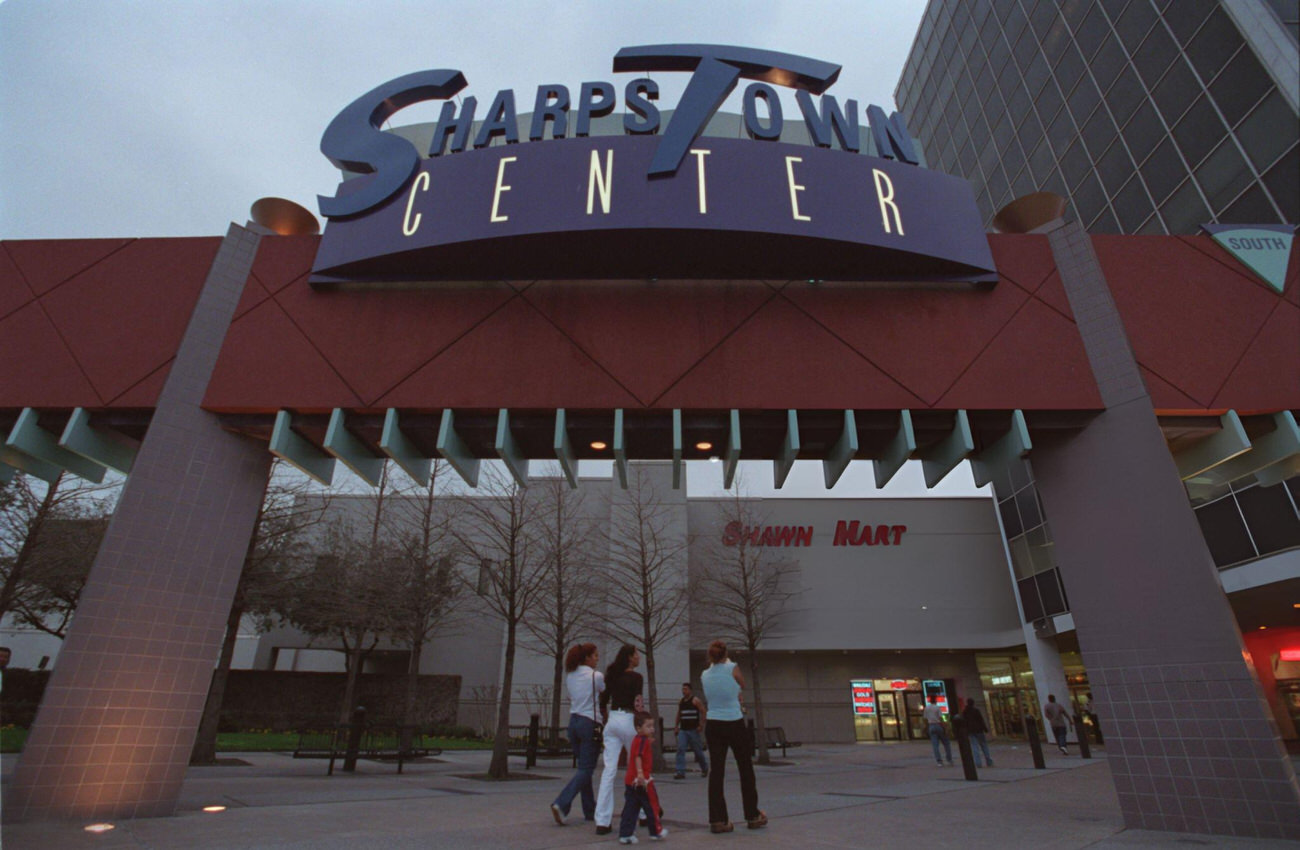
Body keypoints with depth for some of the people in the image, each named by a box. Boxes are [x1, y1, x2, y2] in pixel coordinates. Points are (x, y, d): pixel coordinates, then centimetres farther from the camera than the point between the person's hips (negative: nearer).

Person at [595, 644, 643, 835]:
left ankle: (602, 822, -2)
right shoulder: (635, 677, -8)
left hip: (612, 721, 5)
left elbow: (603, 702, 13)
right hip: (628, 720, -5)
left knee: (609, 770, 2)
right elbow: (636, 703, -15)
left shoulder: (611, 675, 10)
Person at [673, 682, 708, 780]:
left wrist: (701, 725, -16)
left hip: (693, 730, -5)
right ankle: (680, 772, -11)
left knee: (698, 750, 7)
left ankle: (705, 768, 31)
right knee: (680, 749, -12)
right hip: (683, 730, 5)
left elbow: (703, 712, -10)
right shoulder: (681, 702, 11)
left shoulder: (695, 700, -7)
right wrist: (676, 726, 13)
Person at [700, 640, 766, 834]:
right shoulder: (732, 668, -11)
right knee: (746, 770, 13)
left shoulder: (705, 675, 0)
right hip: (734, 723, -3)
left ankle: (717, 820, 6)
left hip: (714, 725, 3)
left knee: (716, 771, 6)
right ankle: (753, 816, 24)